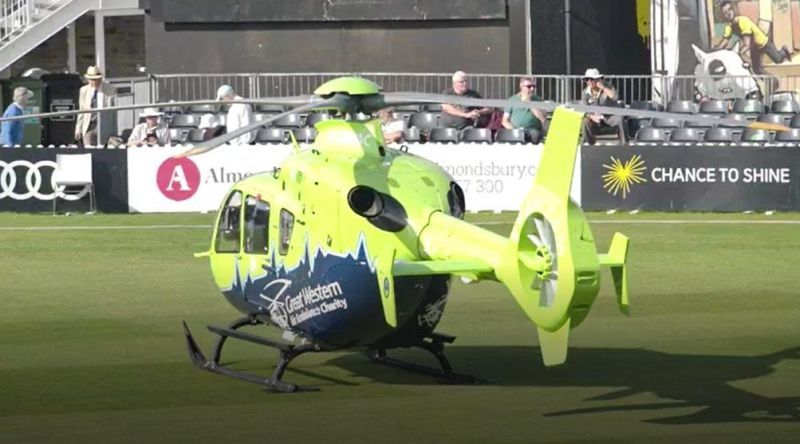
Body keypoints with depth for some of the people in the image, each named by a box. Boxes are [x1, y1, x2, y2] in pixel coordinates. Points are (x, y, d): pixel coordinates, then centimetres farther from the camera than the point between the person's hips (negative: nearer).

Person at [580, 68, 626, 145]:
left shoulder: (607, 87, -4)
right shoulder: (586, 93, 0)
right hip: (595, 118, 1)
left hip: (610, 117, -1)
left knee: (619, 119, -32)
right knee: (586, 122, -30)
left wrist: (603, 87, -24)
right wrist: (592, 116, -23)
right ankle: (588, 145, -19)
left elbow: (614, 97, -24)